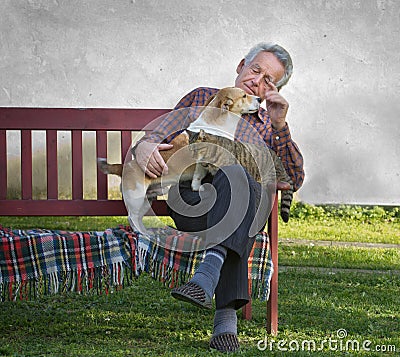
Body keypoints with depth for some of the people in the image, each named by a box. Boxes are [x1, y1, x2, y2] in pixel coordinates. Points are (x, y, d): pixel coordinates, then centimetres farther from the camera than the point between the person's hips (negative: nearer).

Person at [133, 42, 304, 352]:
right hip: (189, 197, -1)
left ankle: (207, 277, -56)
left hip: (243, 202, 1)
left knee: (236, 175, -36)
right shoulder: (202, 99, 25)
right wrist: (145, 145, -12)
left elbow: (293, 180, 11)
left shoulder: (269, 126, 27)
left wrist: (280, 127, -1)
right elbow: (161, 135, 13)